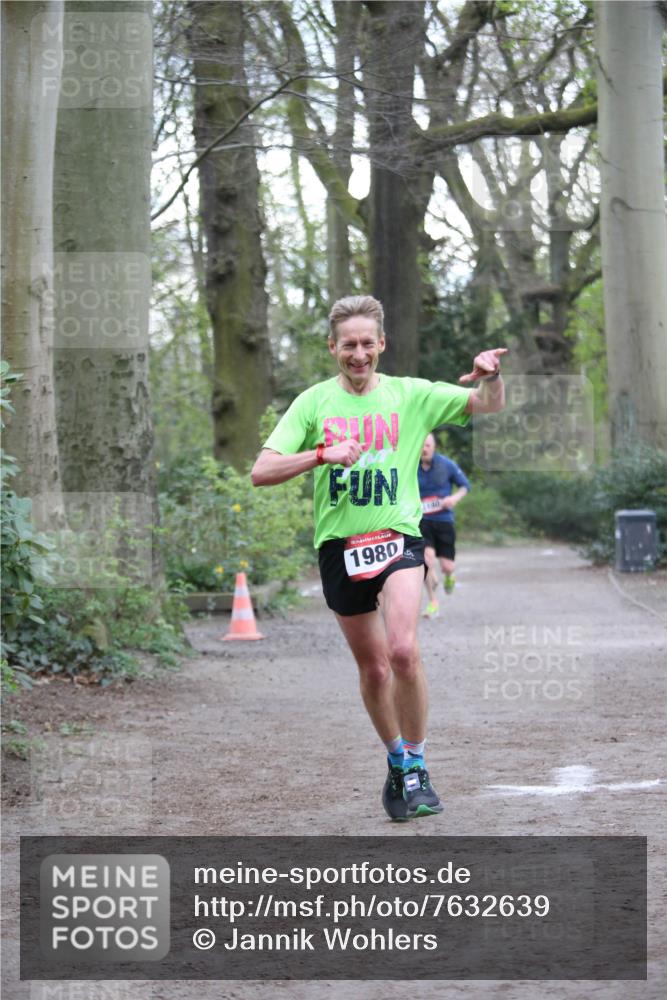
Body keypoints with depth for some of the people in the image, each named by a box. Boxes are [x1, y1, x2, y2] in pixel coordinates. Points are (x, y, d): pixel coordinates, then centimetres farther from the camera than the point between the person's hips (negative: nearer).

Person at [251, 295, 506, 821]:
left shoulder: (411, 395, 3)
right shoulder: (314, 402, 2)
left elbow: (489, 405, 3)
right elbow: (262, 471, -5)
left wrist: (491, 376, -20)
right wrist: (321, 454, -20)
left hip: (397, 537, -2)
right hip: (339, 545, 2)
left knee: (403, 652, -23)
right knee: (373, 668, 9)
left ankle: (415, 765, -7)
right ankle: (397, 761, 33)